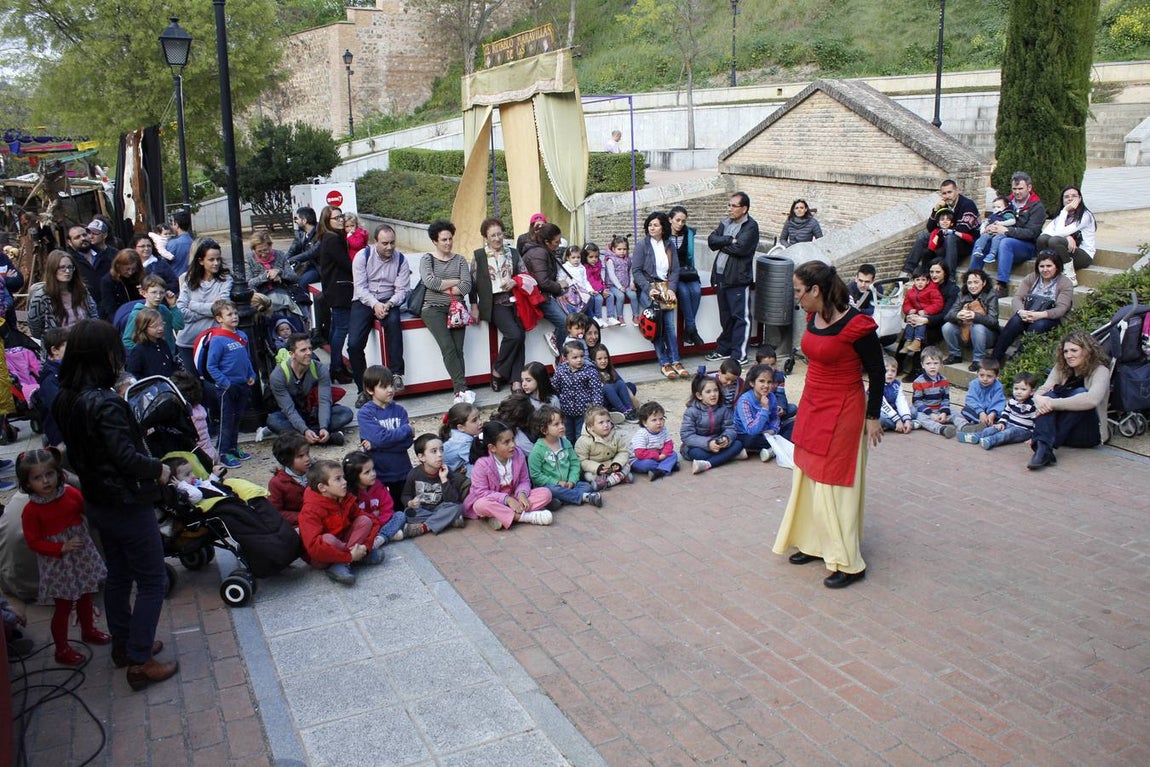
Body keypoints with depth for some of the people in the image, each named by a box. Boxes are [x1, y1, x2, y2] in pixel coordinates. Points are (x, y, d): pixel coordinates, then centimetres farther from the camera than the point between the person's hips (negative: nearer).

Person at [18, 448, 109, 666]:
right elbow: (33, 541, -15)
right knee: (63, 605, 3)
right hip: (58, 564, -4)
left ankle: (88, 630, 44)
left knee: (85, 596, 21)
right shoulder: (31, 511, -18)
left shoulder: (71, 494, -9)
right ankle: (62, 649, 19)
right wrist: (61, 548, -24)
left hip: (83, 554, 4)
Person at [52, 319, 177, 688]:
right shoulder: (105, 404, -27)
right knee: (152, 582, 5)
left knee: (118, 575, 23)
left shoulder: (66, 399, 0)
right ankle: (140, 663, 10)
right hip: (128, 505, -9)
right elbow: (126, 457, -27)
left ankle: (123, 645, 38)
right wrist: (159, 469, -10)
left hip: (97, 503, 9)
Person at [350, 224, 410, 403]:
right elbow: (360, 287, -10)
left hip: (388, 302, 0)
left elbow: (402, 291, -4)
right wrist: (375, 304, -26)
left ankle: (396, 374, -31)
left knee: (393, 321, -36)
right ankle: (363, 389, -2)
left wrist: (388, 304, -24)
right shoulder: (362, 256, -5)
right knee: (354, 344, -18)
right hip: (364, 301, 0)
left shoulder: (400, 260, -1)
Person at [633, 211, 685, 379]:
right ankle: (664, 363, -19)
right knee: (657, 324, -22)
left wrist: (671, 289, -5)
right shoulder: (642, 245, 1)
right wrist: (649, 289, -15)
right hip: (647, 287, -3)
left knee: (669, 324, -13)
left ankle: (675, 362, -11)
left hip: (666, 287, 3)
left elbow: (675, 270, 11)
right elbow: (636, 271, -4)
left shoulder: (669, 245, 13)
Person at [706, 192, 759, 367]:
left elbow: (740, 248, -20)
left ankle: (739, 355, 0)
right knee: (725, 316, 17)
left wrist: (722, 244, -5)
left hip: (738, 279, -7)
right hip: (721, 276, 7)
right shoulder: (725, 223, 14)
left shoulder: (751, 226, -8)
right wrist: (729, 240, -14)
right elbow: (711, 240, 1)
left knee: (741, 317, -3)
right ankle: (724, 349, 27)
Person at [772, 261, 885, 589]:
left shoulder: (856, 325, -22)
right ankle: (815, 544, 31)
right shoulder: (814, 317, 1)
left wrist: (873, 417, -9)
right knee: (809, 476, 16)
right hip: (812, 406, 9)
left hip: (842, 412, -8)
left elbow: (877, 372, -13)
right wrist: (809, 404, 17)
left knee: (833, 483, -2)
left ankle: (848, 563, 10)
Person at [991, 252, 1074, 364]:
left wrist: (1040, 315, -33)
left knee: (1037, 325, -37)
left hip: (1051, 318, -2)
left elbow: (1061, 309, -14)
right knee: (1016, 320, -31)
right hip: (1027, 314, 3)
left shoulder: (1065, 283, -1)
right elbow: (1017, 298, -2)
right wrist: (1021, 311, -27)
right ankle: (995, 357, -34)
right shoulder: (1031, 278, 10)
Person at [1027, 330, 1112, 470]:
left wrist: (1053, 404, -29)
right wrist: (1038, 398, -29)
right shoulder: (1061, 368, 8)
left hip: (1088, 433, -4)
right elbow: (1044, 389, -4)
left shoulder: (1100, 371, -8)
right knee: (1049, 395, -22)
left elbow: (1091, 400, -28)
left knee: (1080, 392, -27)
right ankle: (1043, 449, -45)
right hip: (1063, 431, 4)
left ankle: (1048, 443, -36)